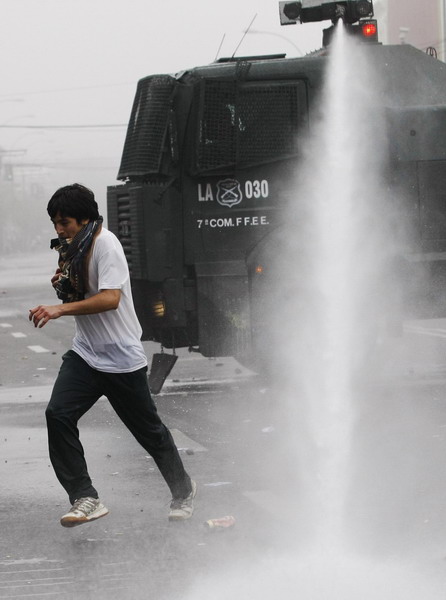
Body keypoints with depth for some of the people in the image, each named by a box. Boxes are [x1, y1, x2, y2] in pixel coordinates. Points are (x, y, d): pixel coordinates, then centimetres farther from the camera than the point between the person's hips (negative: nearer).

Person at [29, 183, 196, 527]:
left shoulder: (106, 244, -18)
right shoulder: (72, 248, 7)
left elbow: (110, 298, -28)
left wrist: (60, 309, -34)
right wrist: (62, 284, -2)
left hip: (123, 358, -7)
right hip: (85, 353, 7)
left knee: (149, 431, 7)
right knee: (58, 414, -16)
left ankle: (183, 490, 31)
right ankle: (85, 498, -13)